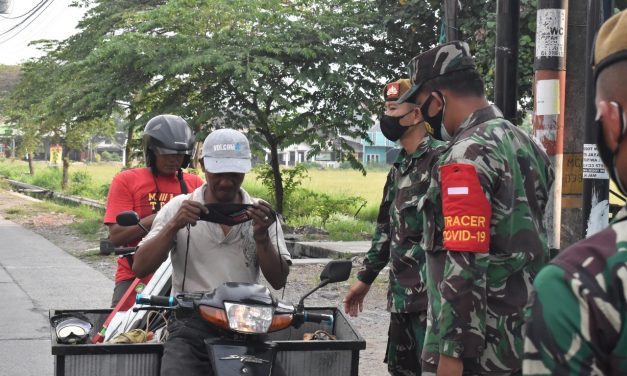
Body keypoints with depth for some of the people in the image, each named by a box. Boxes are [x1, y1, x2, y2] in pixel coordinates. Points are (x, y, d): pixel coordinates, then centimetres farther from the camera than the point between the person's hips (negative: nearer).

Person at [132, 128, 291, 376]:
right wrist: (174, 226, -13)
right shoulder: (179, 208, 8)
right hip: (191, 324, -2)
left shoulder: (259, 214, 10)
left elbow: (278, 281, 5)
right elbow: (140, 268, 0)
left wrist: (261, 236, -11)